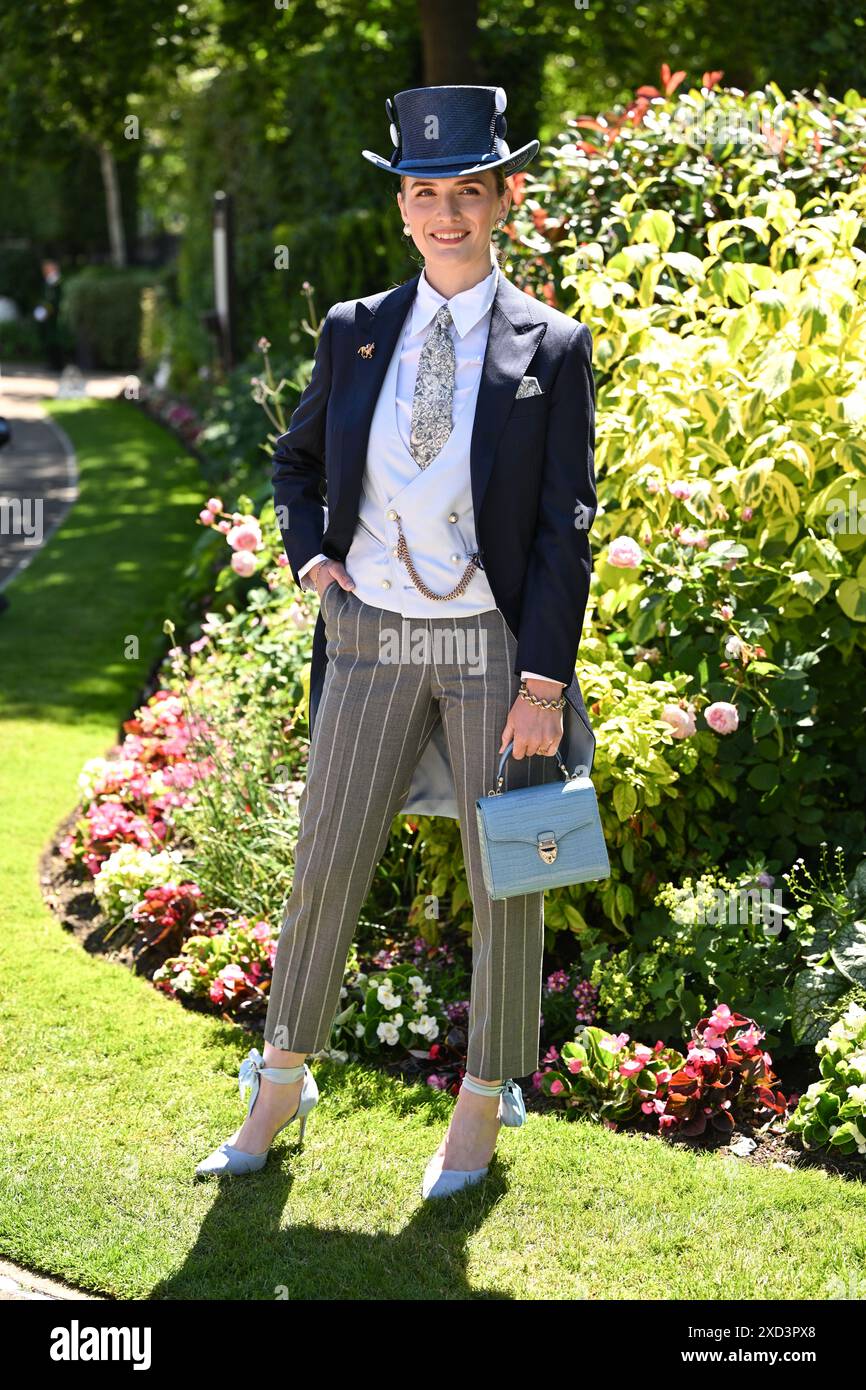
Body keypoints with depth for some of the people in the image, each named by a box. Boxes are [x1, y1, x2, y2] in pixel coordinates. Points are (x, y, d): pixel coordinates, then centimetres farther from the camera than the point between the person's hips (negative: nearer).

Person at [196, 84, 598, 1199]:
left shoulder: (552, 348, -5)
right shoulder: (353, 333, 4)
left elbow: (566, 525, -7)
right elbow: (296, 461, 20)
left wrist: (544, 683, -12)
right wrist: (311, 556, 1)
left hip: (495, 645, -2)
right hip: (373, 641, 2)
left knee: (506, 885, 9)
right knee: (323, 868, 8)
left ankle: (484, 1106, 27)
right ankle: (280, 1086, 27)